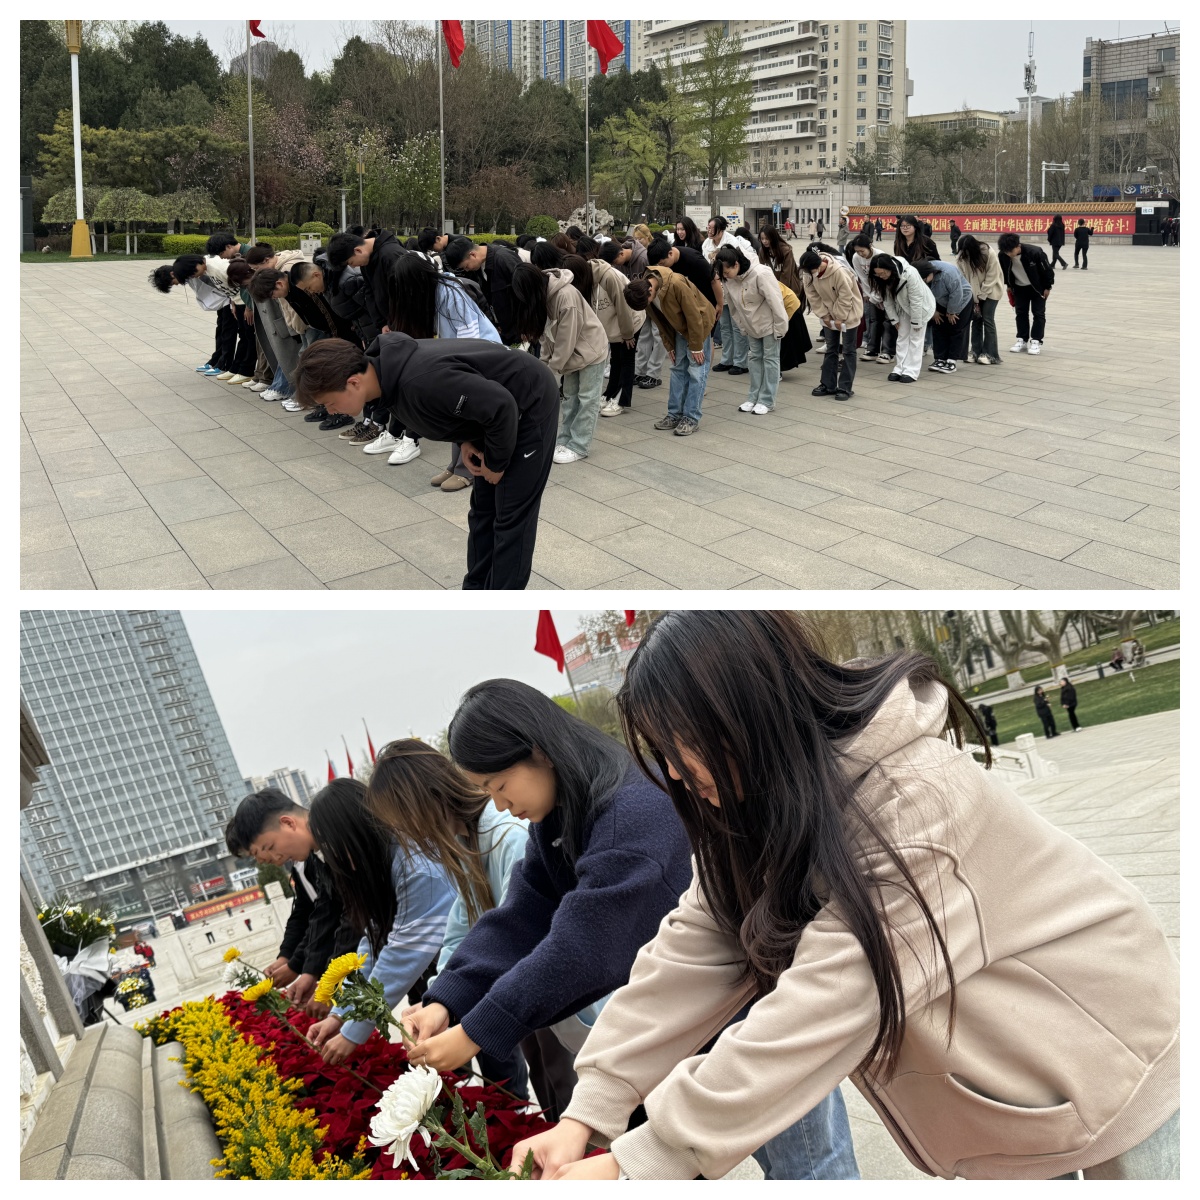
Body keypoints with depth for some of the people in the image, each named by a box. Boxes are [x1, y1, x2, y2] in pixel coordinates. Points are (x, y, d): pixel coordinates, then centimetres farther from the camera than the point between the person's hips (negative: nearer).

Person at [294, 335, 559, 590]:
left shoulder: (420, 381, -38)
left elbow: (501, 405, -33)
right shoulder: (389, 368, -9)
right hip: (497, 411, 9)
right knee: (483, 510, 16)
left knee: (511, 517, -4)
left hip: (530, 406, -9)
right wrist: (466, 441, -3)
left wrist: (496, 462, -17)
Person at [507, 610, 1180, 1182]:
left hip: (1114, 1055, -6)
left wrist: (638, 1164, -32)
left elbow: (817, 1013, -38)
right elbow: (694, 951, -11)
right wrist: (589, 1113, -17)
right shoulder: (771, 801, -10)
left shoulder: (915, 807, -36)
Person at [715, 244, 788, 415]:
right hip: (751, 324, 7)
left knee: (770, 358, 0)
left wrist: (780, 328, -22)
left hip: (769, 323, -7)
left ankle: (767, 401, 3)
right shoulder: (729, 279, -9)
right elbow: (733, 306, 3)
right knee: (755, 358, 12)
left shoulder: (761, 274, -30)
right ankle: (754, 397, 19)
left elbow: (775, 301, -26)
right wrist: (742, 327, 6)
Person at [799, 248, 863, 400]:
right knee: (830, 349, 12)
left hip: (848, 313, -6)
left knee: (848, 351, 0)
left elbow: (845, 298, -25)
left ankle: (845, 388, 3)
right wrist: (824, 316, -8)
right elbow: (812, 296, -6)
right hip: (829, 314, 6)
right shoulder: (809, 272, -15)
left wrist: (840, 319, -17)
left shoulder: (840, 271, -32)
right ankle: (828, 385, 20)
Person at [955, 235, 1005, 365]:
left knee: (987, 319, -9)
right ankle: (976, 351, 9)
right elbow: (963, 278, -13)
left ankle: (990, 354, -7)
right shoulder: (962, 257, -16)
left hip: (991, 289, -4)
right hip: (974, 292, 4)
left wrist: (981, 296, -19)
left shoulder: (990, 254, -26)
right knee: (976, 318, 1)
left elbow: (991, 278, -21)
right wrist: (975, 299, -17)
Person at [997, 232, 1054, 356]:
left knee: (1038, 313, 1)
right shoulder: (1003, 255, -23)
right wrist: (1009, 285, 8)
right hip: (1019, 287, 4)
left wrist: (1047, 287, -13)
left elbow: (1047, 270, -20)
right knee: (1021, 313, 9)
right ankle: (1022, 340, 20)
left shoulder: (1035, 252, -33)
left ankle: (1036, 341, 8)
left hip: (1038, 287, -4)